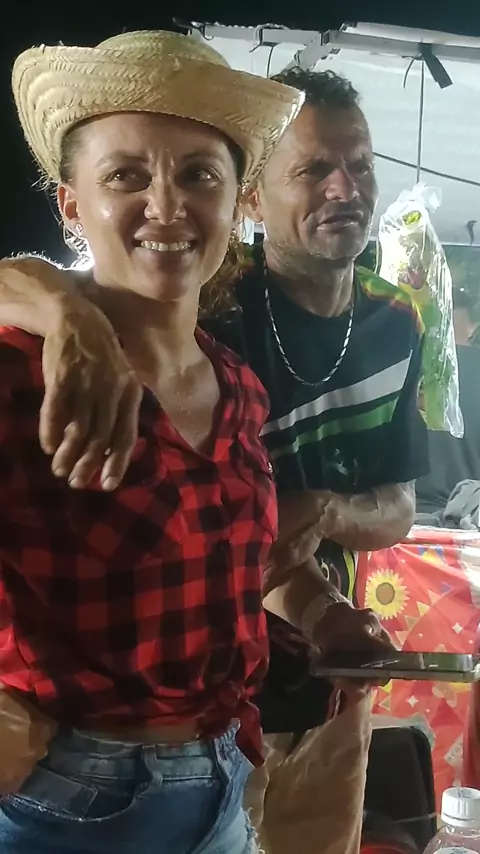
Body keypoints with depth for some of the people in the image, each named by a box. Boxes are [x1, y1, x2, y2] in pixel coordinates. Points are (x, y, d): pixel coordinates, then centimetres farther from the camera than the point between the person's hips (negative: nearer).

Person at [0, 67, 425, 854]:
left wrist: (321, 512, -20)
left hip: (326, 687, 5)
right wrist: (73, 310, -53)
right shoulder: (210, 304, -20)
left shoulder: (395, 326, -3)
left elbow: (397, 509, 2)